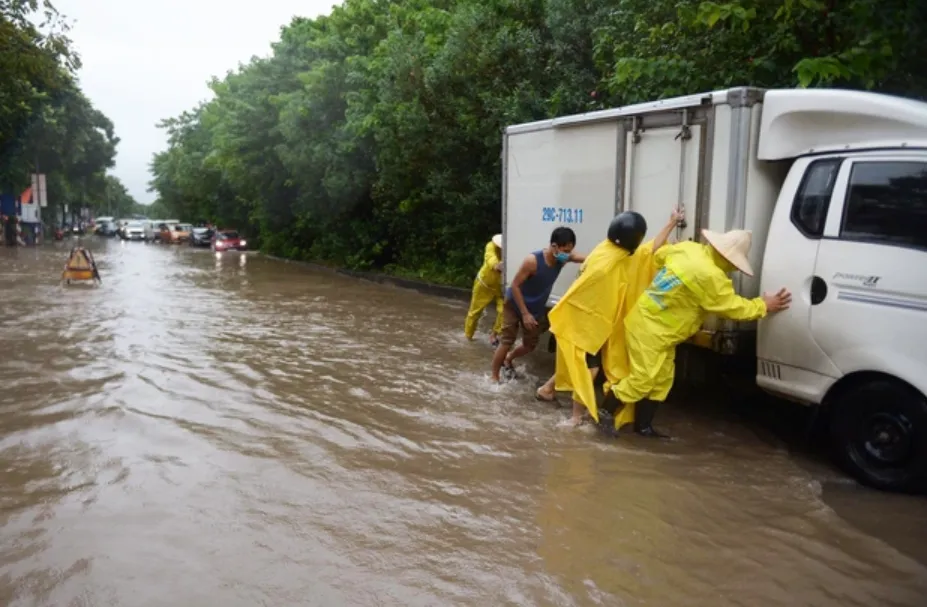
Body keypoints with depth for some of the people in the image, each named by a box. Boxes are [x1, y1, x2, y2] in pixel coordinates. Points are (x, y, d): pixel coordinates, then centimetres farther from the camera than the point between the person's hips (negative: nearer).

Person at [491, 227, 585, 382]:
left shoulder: (565, 257, -17)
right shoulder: (532, 261, -33)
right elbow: (515, 285, -27)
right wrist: (525, 314, -26)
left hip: (537, 309, 6)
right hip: (515, 305, -6)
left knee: (530, 345, 13)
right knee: (507, 342, -6)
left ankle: (508, 359, 41)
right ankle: (494, 377, 10)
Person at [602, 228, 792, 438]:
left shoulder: (688, 248, 0)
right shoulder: (710, 277, -25)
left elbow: (660, 254, 18)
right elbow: (734, 307, -12)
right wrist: (763, 306, 0)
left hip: (659, 330, 10)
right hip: (649, 329, -10)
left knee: (661, 381, 14)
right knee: (641, 381, -5)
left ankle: (643, 426, 21)